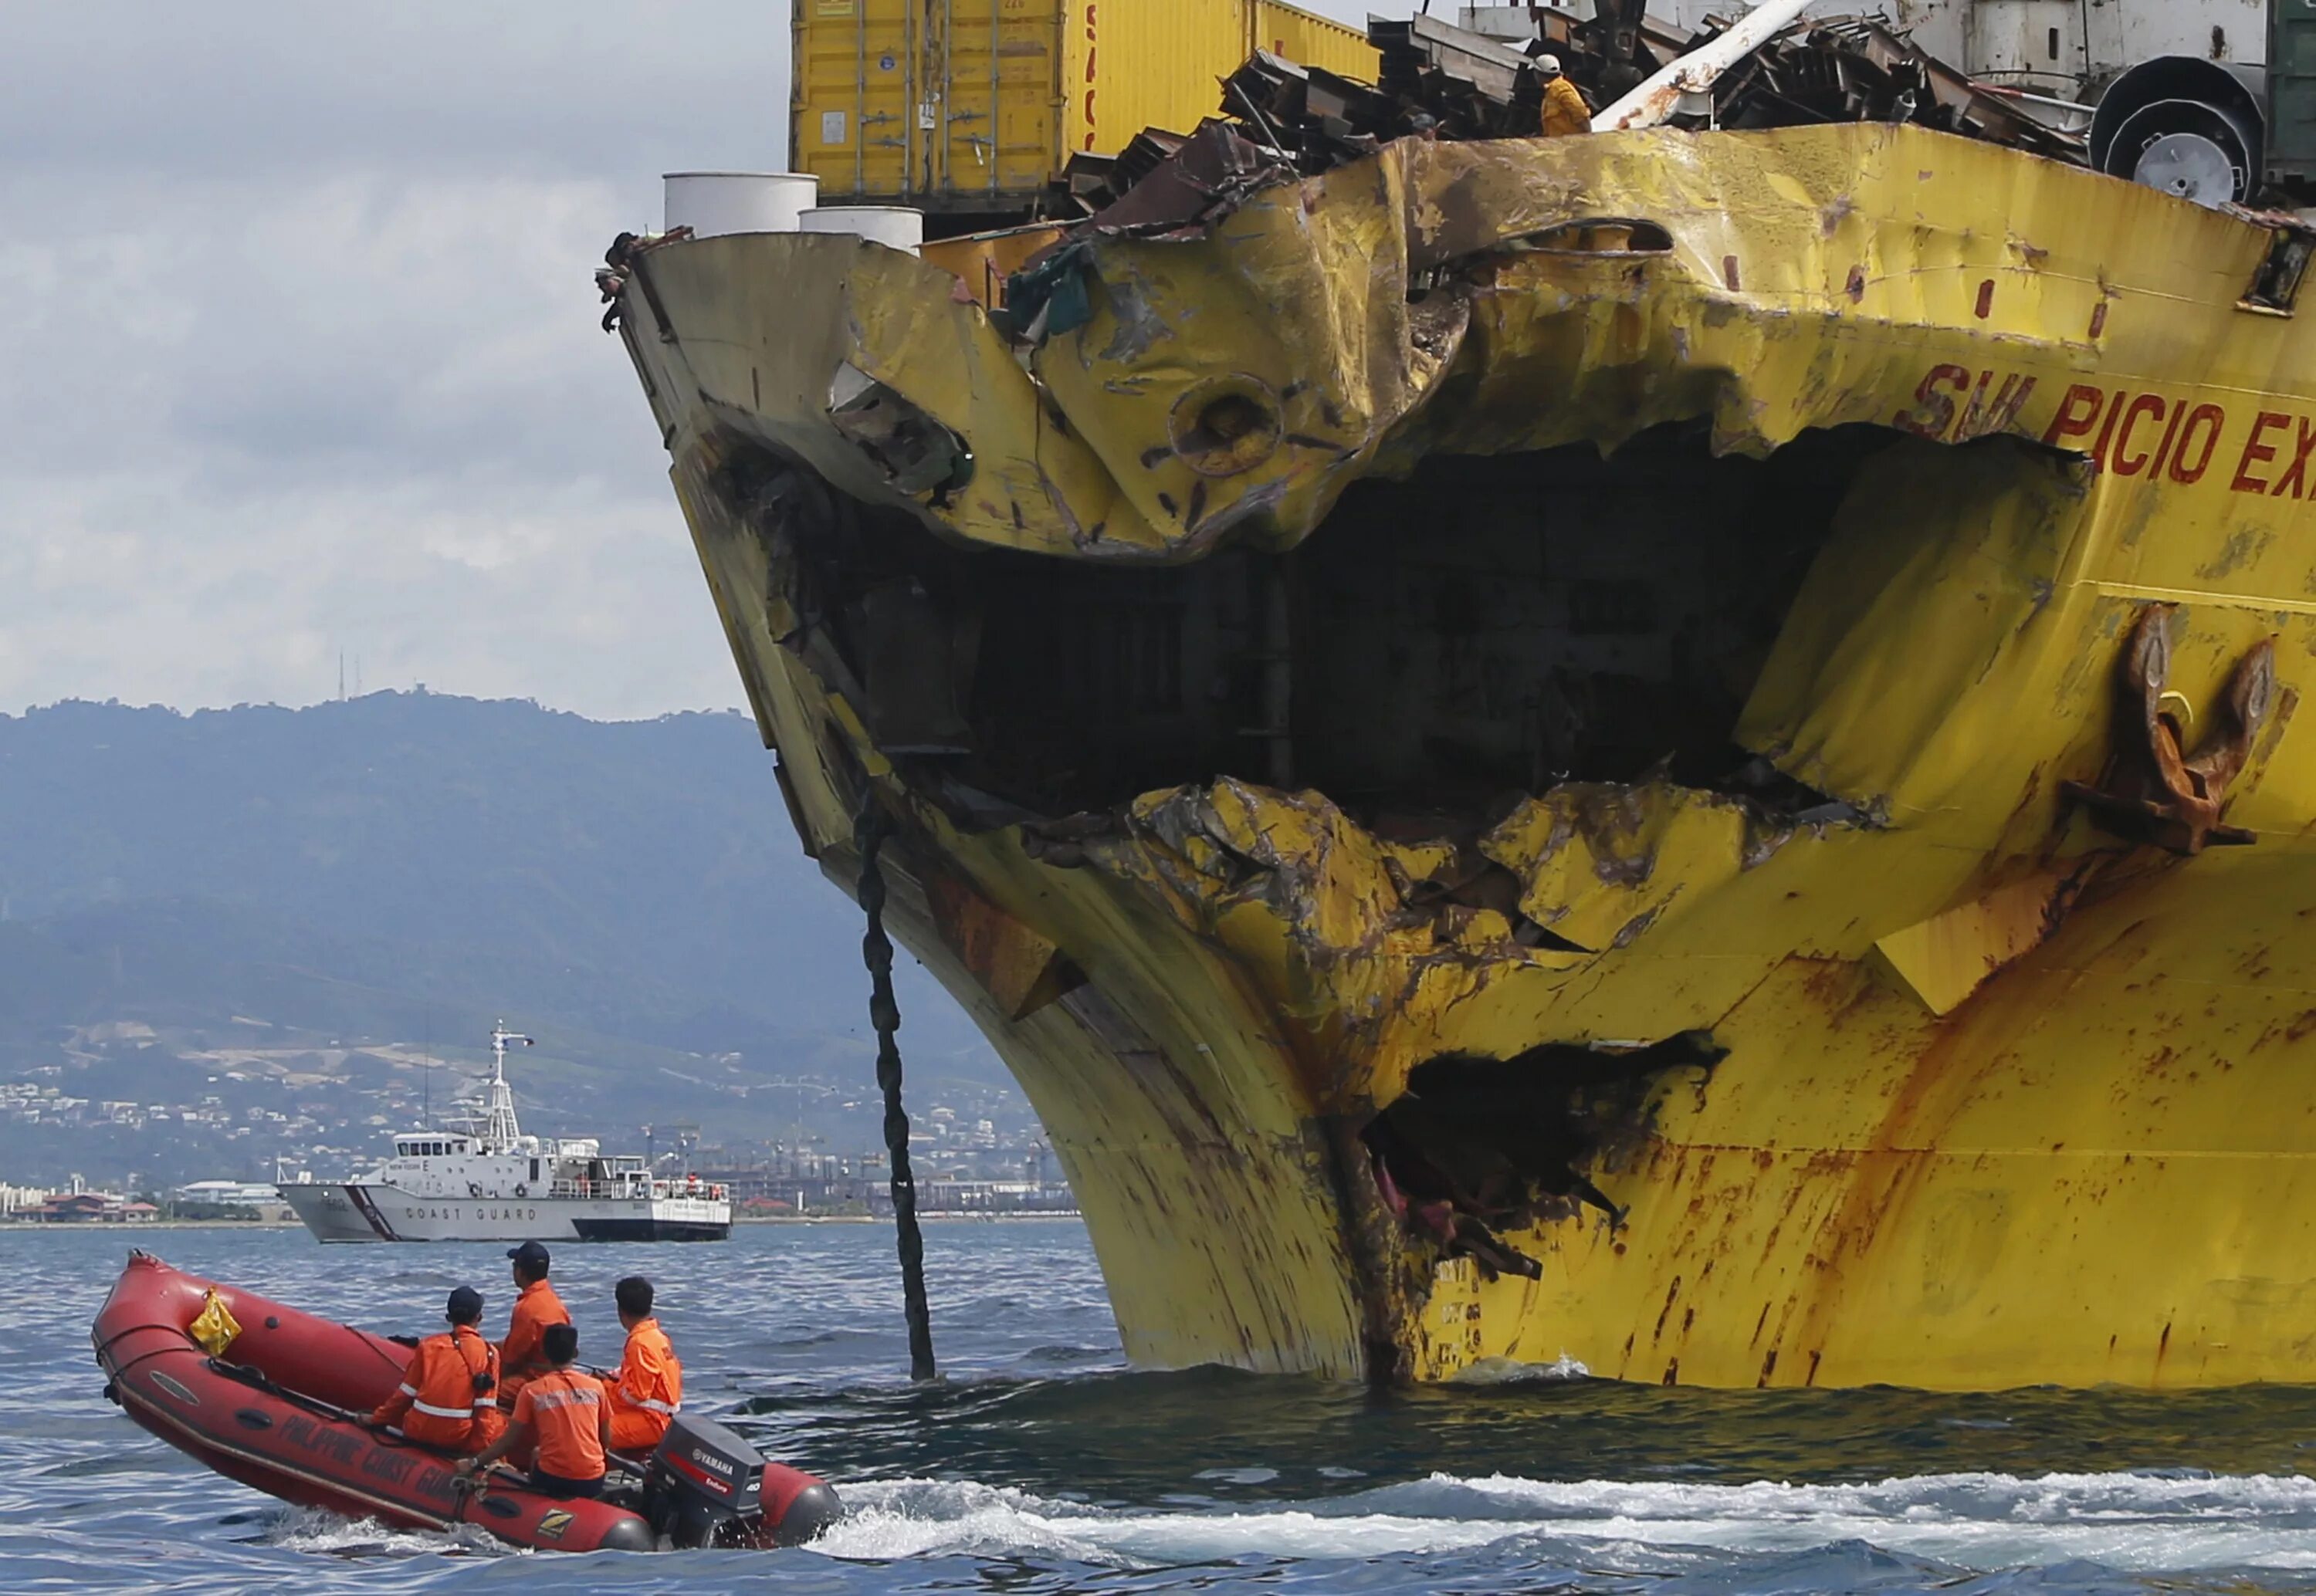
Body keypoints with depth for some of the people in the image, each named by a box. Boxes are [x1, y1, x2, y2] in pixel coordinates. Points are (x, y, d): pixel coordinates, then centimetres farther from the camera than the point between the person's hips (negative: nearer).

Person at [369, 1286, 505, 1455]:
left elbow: (404, 1393, 7)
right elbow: (485, 1408, -4)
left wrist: (377, 1420, 21)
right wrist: (481, 1450, 1)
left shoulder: (428, 1346, 2)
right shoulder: (488, 1354, -3)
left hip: (417, 1433, 2)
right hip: (458, 1440, -2)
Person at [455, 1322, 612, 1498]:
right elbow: (606, 1441, 8)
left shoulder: (532, 1391, -3)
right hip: (593, 1483, 2)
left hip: (553, 1480, -2)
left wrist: (474, 1463, 12)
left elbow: (509, 1441, 0)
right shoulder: (595, 1386, 3)